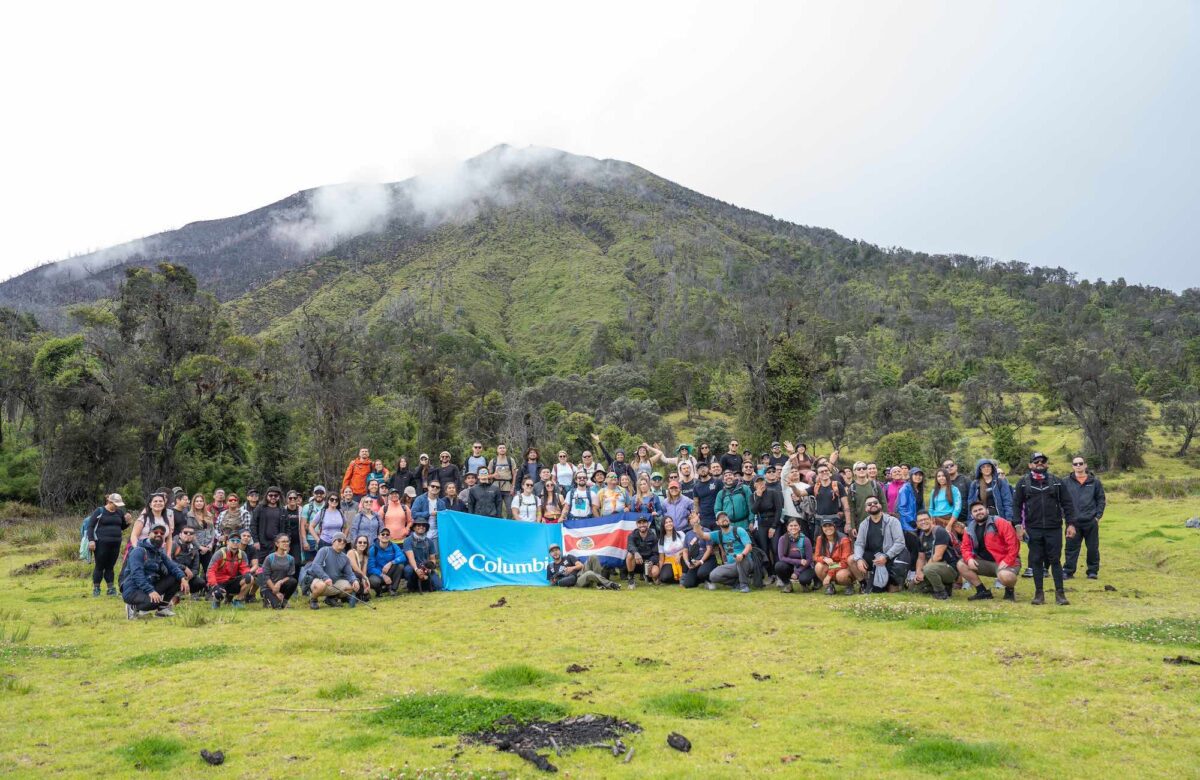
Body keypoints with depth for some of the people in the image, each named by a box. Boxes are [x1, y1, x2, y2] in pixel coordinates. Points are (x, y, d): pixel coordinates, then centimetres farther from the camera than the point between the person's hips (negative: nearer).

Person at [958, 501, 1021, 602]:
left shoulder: (1000, 523, -13)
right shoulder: (970, 529, 6)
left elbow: (1013, 543, -18)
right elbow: (966, 547, 10)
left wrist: (1007, 561, -23)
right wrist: (969, 559, -12)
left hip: (1004, 562, -6)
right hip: (985, 562, 7)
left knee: (1005, 576, -39)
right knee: (961, 564, -7)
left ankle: (1010, 590, 0)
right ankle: (983, 591, 2)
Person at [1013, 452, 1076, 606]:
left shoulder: (1057, 482, 6)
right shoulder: (1023, 483, 5)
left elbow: (1067, 504, 5)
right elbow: (1016, 505, 5)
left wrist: (1071, 524, -2)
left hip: (1054, 529, 0)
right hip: (1033, 529, 0)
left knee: (1055, 560, 1)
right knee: (1036, 561, 5)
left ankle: (1060, 593, 7)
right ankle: (1039, 593, 13)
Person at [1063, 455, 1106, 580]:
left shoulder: (1094, 481, 3)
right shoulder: (1066, 482, 2)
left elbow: (1101, 500, 6)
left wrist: (1098, 516, -2)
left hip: (1091, 521, 0)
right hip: (1073, 521, 0)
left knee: (1093, 548, 7)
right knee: (1072, 548, 3)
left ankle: (1093, 571, 18)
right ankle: (1068, 571, 9)